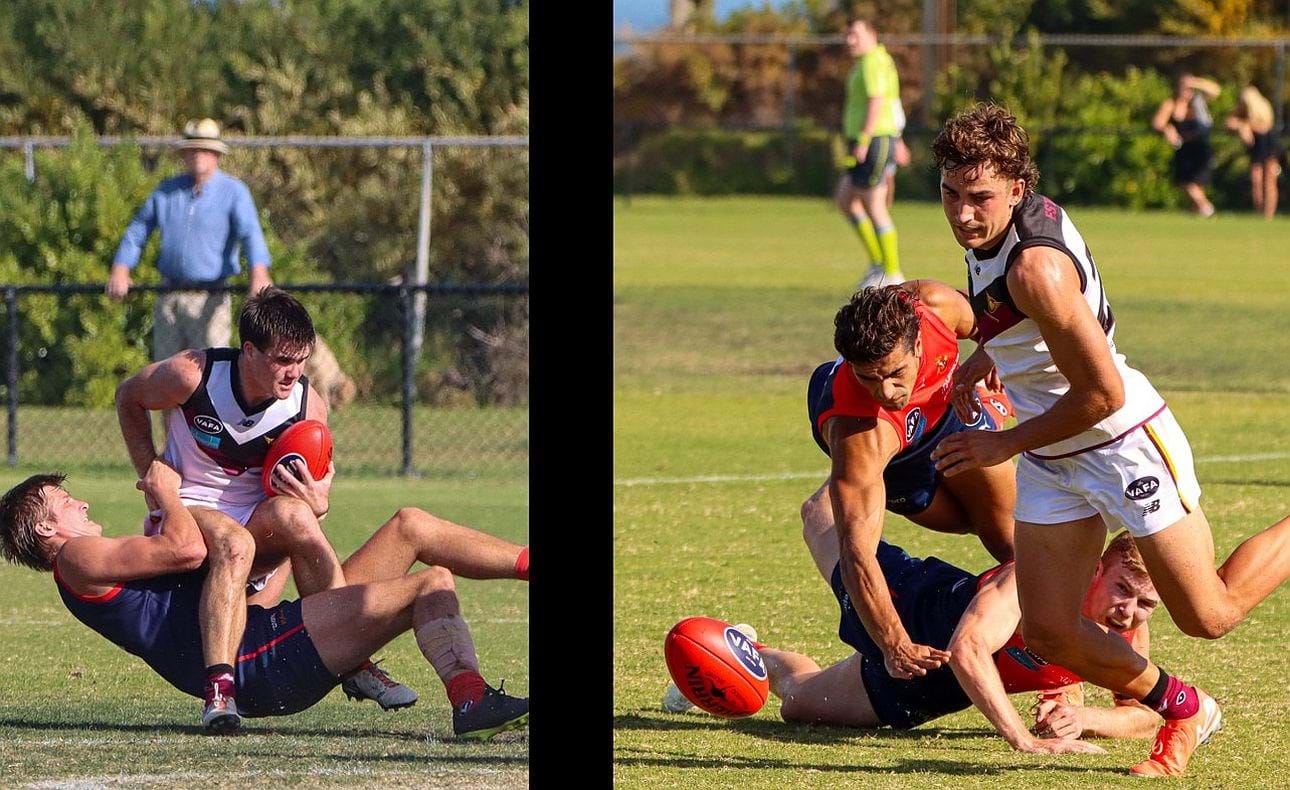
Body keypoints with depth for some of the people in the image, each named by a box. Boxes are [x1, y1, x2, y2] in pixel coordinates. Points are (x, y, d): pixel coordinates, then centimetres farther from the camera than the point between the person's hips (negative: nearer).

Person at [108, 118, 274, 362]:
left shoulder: (233, 192, -2)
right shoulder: (167, 190, 12)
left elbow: (250, 232, -17)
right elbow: (137, 230, 15)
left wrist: (259, 273, -35)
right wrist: (120, 270, 1)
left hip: (209, 300, -4)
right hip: (169, 297, 5)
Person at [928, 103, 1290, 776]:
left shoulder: (1035, 268, -30)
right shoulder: (1000, 230, -3)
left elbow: (1103, 393, -27)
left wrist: (1006, 444, -16)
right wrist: (982, 360, 10)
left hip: (1125, 441, -8)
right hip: (1050, 462, 8)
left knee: (1209, 617, 1)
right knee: (1048, 633, 3)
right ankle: (1178, 709, 26)